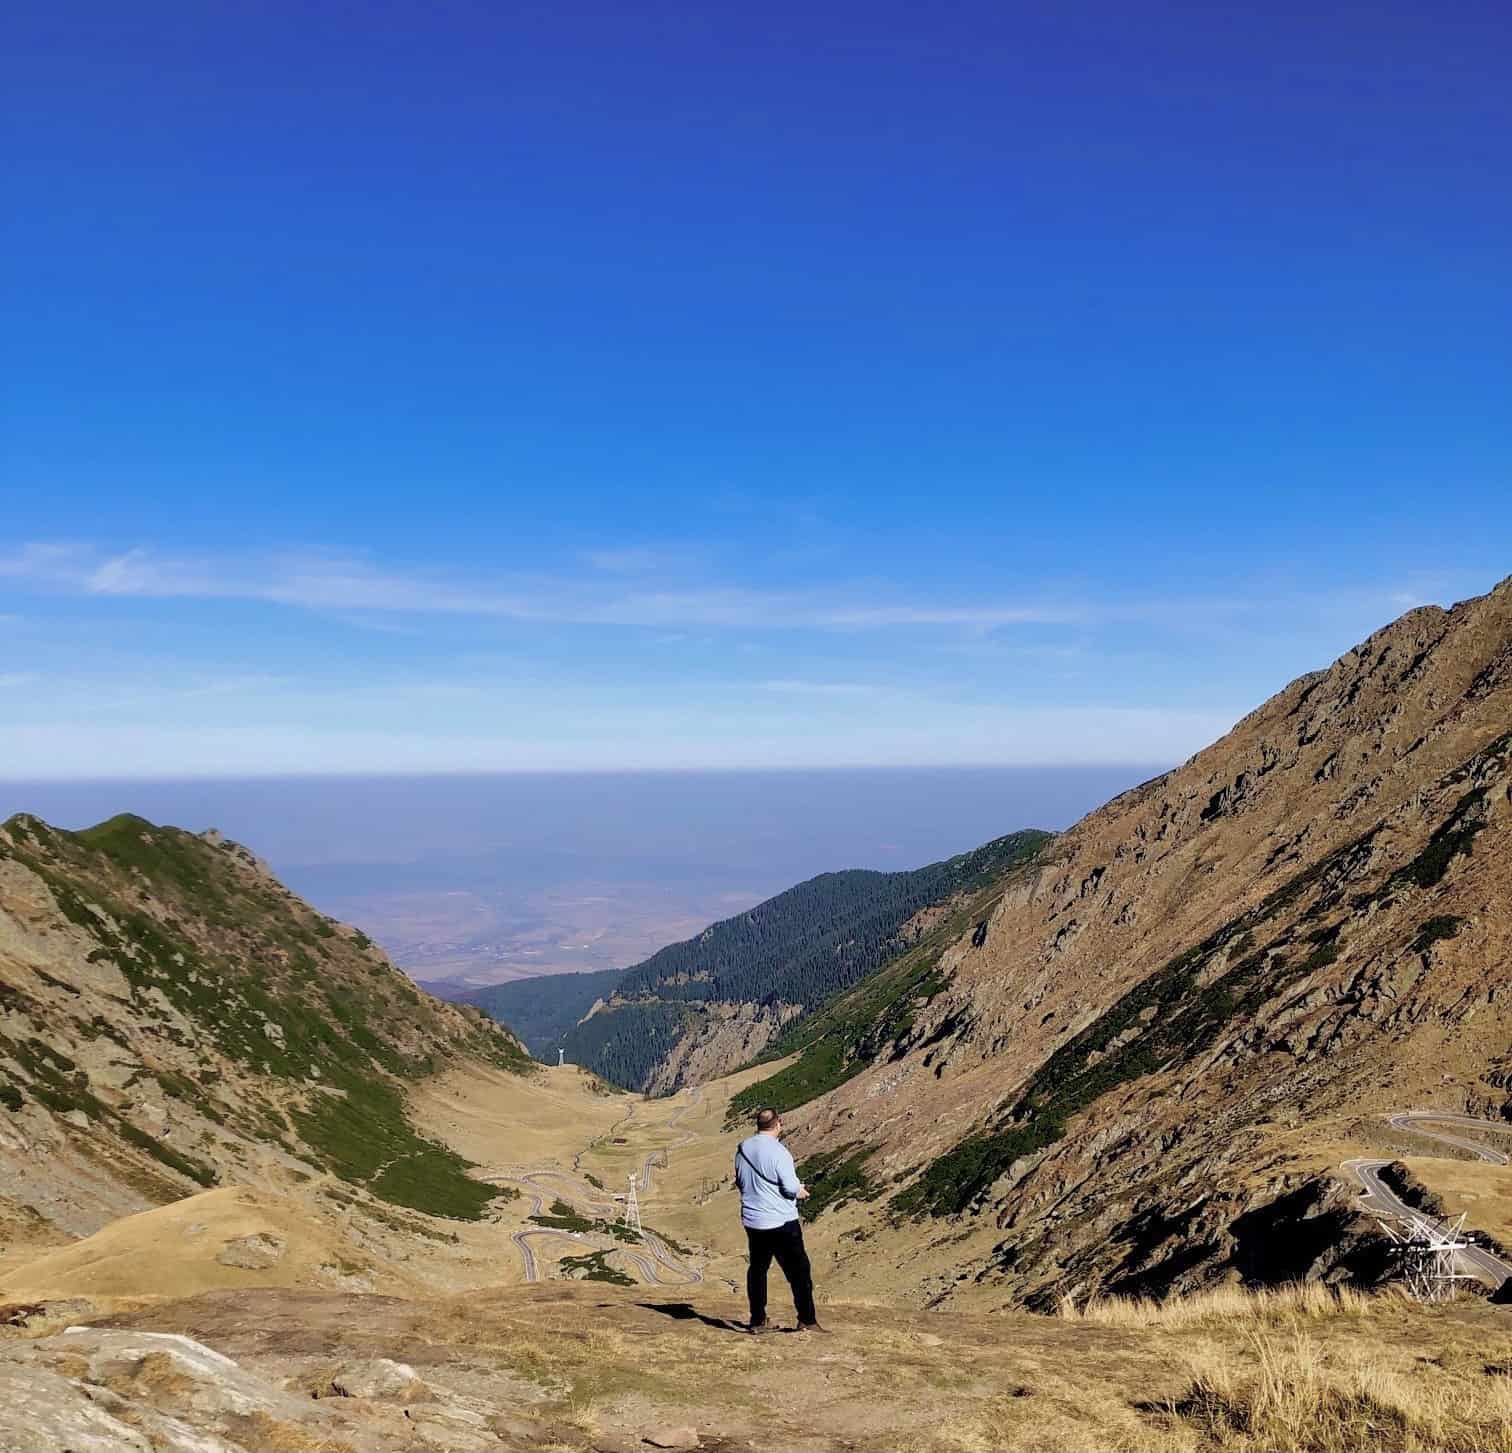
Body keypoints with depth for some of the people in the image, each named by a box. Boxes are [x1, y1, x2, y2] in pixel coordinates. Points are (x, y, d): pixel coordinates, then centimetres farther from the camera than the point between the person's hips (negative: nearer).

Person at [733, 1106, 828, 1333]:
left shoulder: (743, 1149, 3)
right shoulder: (778, 1151, -18)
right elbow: (790, 1187, -19)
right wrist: (801, 1192, 1)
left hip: (752, 1219, 6)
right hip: (781, 1220, -6)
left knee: (757, 1268, 15)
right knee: (798, 1270, 3)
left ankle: (758, 1321, 18)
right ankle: (807, 1320, 5)